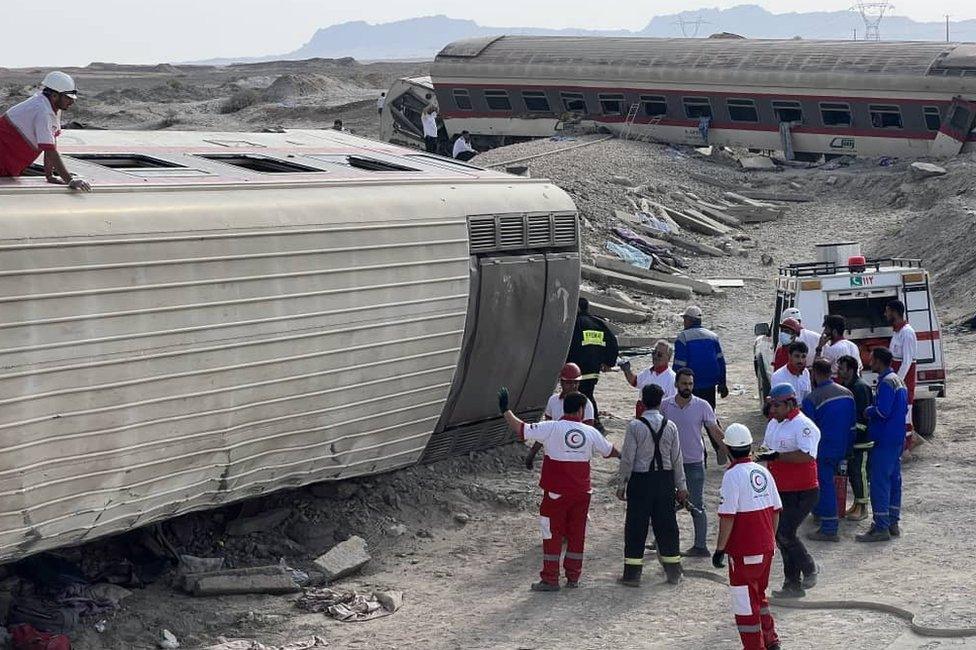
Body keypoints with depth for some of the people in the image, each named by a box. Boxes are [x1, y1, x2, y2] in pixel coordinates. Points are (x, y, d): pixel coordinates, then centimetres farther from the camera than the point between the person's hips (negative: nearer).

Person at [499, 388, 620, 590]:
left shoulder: (551, 428, -11)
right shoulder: (591, 432, 0)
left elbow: (521, 429, -11)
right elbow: (609, 451, 17)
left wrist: (505, 411, 3)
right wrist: (623, 455, 39)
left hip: (556, 492, -3)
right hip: (581, 492, 3)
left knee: (552, 534, 4)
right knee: (577, 534, 14)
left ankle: (550, 579, 5)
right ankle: (573, 577, 19)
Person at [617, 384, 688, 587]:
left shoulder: (635, 426, -11)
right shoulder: (670, 426, -1)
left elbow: (627, 458, -9)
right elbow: (677, 458, 3)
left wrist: (621, 484, 0)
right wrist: (681, 486, 11)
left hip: (640, 479, -3)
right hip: (665, 479, 3)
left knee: (636, 526, 4)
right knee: (666, 525, 12)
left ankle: (632, 574, 6)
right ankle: (673, 573, 19)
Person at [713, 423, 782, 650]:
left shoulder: (732, 475, -15)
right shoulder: (763, 472, 6)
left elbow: (728, 517, -19)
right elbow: (776, 510, 11)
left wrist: (720, 549, -13)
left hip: (743, 551, -7)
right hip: (766, 547, 7)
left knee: (744, 601, 2)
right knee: (759, 595, 22)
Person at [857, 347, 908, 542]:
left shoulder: (886, 382, -17)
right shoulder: (898, 380, 14)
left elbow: (882, 411, -25)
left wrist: (868, 411, -5)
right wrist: (873, 411, 14)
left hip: (884, 440, -10)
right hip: (898, 438, 10)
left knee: (880, 482, -8)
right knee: (894, 479, 15)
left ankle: (881, 528, -9)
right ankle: (893, 523, 22)